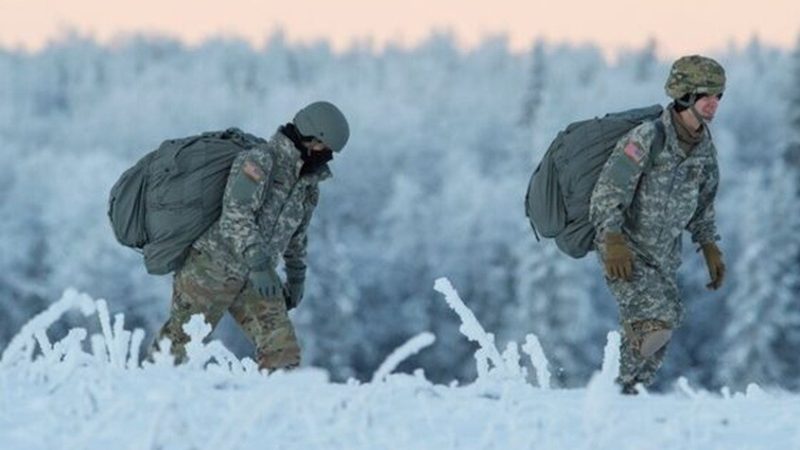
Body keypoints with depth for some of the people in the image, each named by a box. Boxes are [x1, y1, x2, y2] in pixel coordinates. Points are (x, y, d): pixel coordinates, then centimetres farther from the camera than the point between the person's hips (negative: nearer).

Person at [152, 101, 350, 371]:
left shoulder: (308, 184, 10)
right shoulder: (260, 161, -17)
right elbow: (236, 215, -27)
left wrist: (297, 279, 30)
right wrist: (258, 264, -36)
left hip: (255, 277, 7)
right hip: (212, 268, -7)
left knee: (283, 352, -8)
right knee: (179, 346, 1)